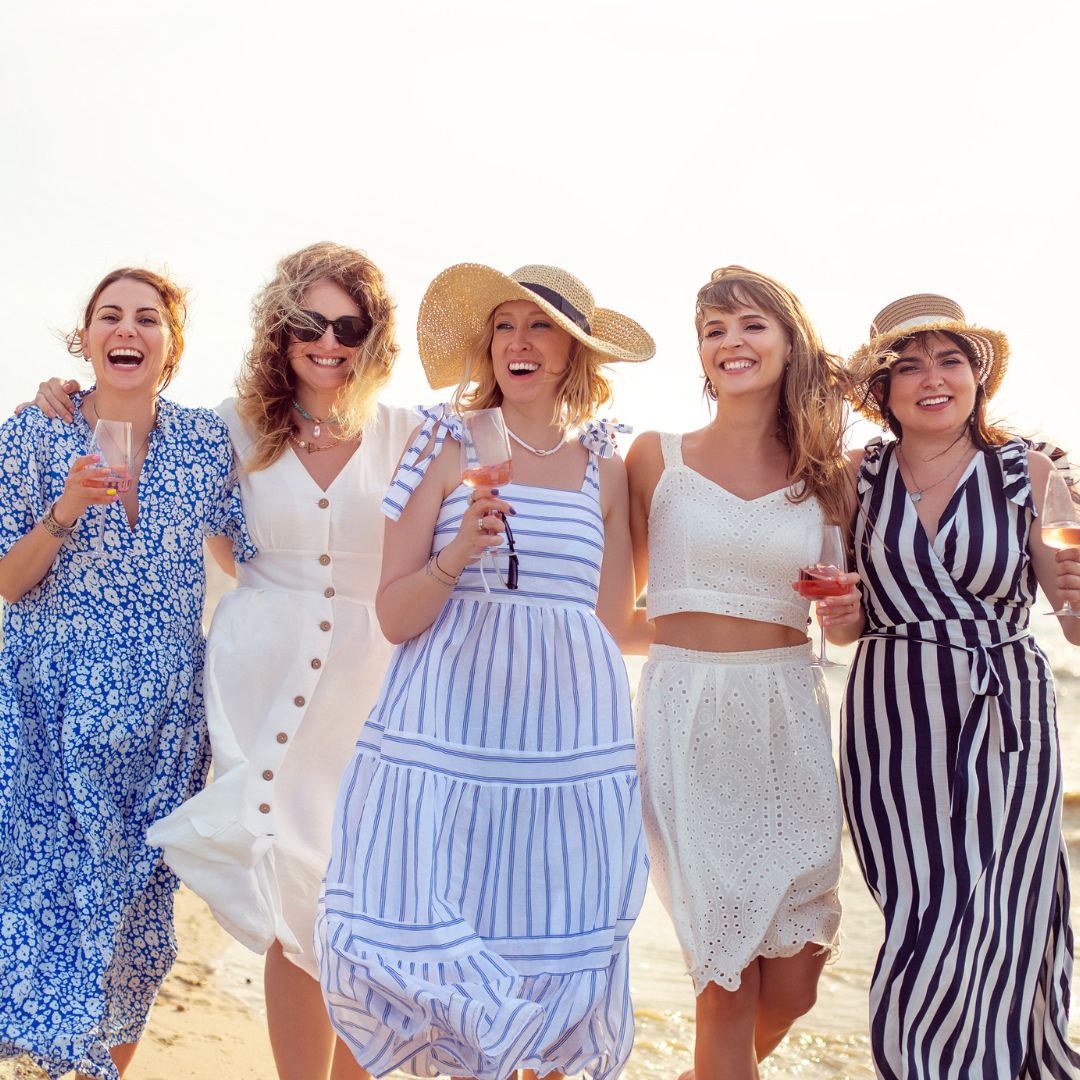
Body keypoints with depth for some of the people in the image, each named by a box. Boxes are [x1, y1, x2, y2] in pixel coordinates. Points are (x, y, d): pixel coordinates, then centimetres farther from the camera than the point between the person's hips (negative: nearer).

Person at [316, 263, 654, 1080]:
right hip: (448, 726, -1)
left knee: (554, 945, 3)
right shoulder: (449, 447, 3)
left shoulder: (605, 468, 9)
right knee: (432, 939, -3)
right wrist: (457, 556, -15)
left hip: (570, 729, 2)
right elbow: (394, 615, -2)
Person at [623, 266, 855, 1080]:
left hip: (790, 716, 3)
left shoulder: (824, 476, 8)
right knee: (729, 988, -1)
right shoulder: (656, 458, 1)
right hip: (688, 716, -3)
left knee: (792, 987, 7)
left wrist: (848, 607, 2)